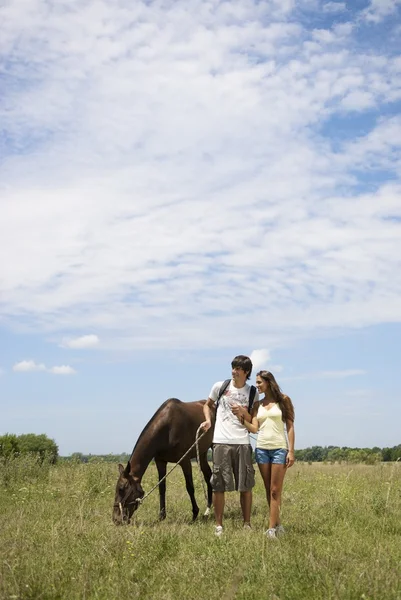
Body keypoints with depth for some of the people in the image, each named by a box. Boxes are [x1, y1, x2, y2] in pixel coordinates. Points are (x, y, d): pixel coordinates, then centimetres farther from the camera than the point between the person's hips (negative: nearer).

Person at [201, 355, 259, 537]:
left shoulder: (252, 393, 6)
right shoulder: (220, 386, 4)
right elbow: (207, 404, 19)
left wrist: (243, 412, -11)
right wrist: (208, 420, 1)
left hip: (242, 442, 1)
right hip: (221, 441, -1)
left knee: (246, 486, 5)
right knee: (219, 485, 1)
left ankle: (247, 524, 17)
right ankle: (218, 525, 11)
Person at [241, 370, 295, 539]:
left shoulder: (283, 400, 1)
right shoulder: (257, 404, 10)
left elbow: (290, 427, -1)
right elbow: (254, 428, 1)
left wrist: (291, 451, -8)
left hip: (279, 449, -4)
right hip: (261, 448, 4)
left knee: (275, 490, -5)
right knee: (268, 490, 8)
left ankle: (271, 529, -6)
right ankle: (277, 524, 17)